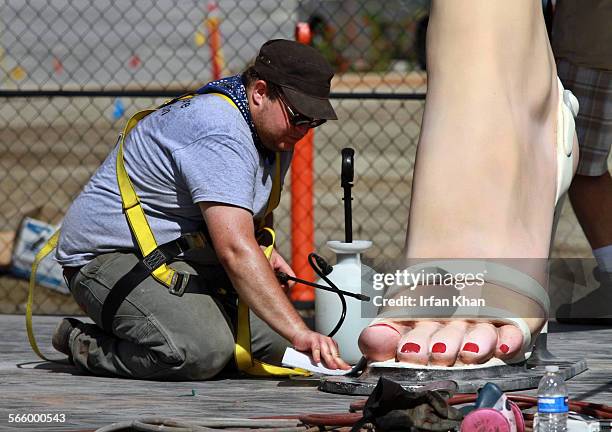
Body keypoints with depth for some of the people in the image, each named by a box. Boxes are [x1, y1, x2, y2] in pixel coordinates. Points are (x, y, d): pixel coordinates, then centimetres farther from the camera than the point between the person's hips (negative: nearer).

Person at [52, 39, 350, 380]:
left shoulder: (275, 132, 7)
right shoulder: (219, 134, -26)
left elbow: (257, 214, 29)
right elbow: (235, 249, -35)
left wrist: (264, 250, 4)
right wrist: (299, 333, -40)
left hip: (183, 257, 10)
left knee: (275, 342, -8)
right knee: (203, 353, -32)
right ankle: (85, 346, -6)